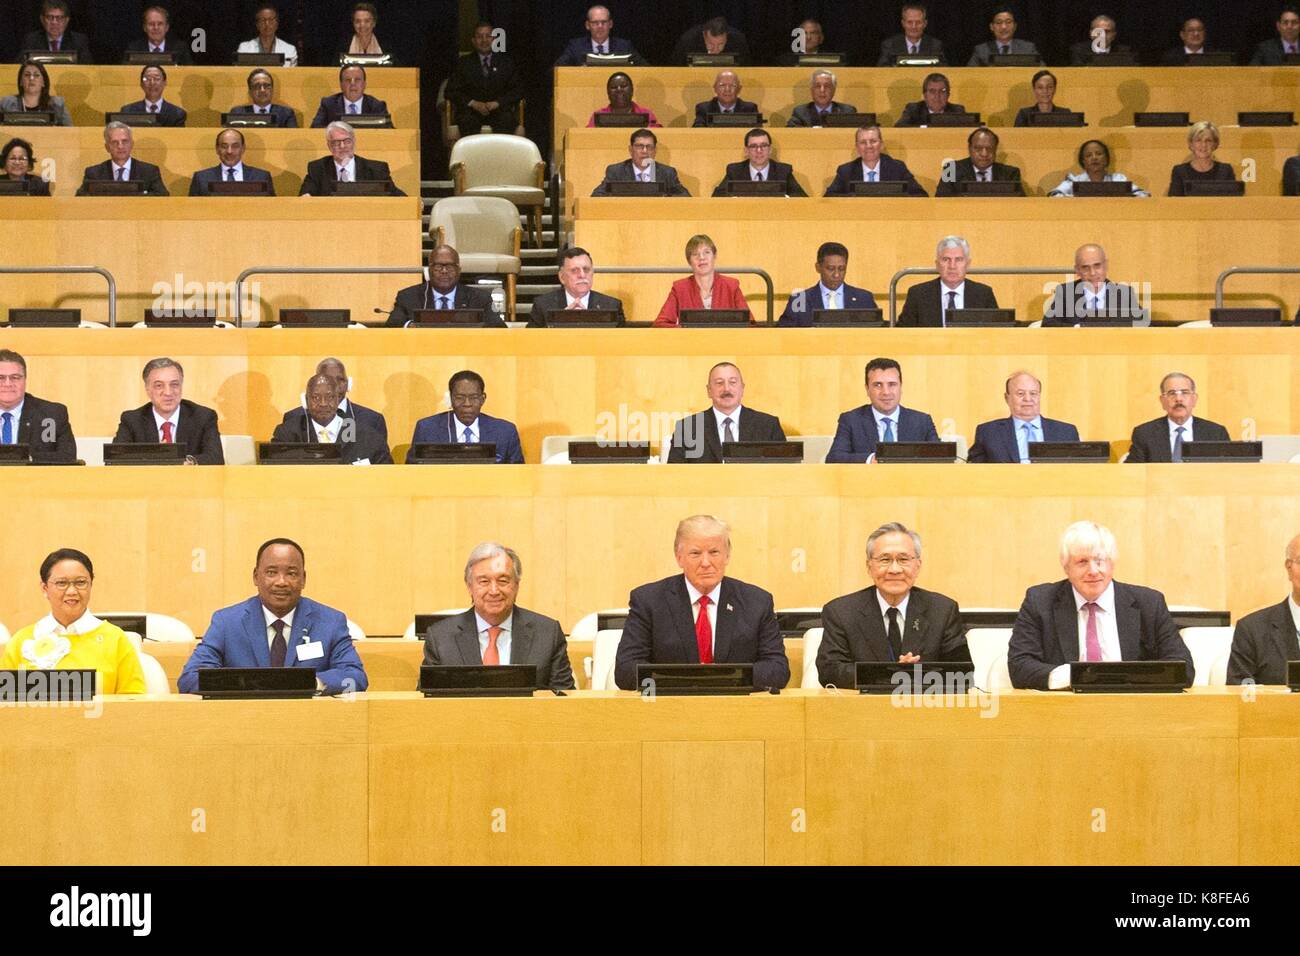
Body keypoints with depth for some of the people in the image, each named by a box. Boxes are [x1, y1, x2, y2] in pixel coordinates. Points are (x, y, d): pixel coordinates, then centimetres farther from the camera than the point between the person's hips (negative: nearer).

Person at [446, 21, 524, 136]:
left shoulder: (505, 62, 17)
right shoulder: (464, 63, 16)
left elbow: (518, 91, 10)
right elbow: (451, 91, 8)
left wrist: (497, 103, -9)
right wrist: (473, 103, -10)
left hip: (499, 110, 0)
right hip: (471, 111, 0)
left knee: (507, 119, -35)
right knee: (467, 120, -36)